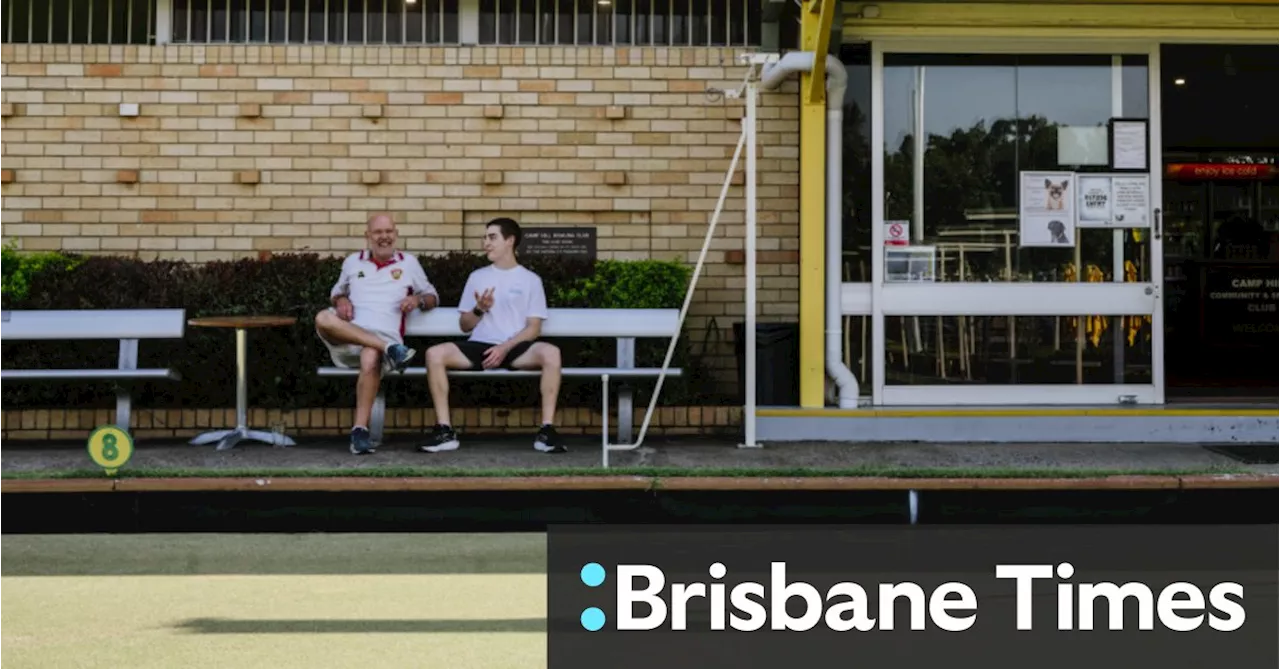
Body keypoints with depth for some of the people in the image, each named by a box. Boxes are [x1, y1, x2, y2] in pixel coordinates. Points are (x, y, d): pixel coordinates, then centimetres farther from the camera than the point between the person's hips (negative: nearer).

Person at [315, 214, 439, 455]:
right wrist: (341, 300, 6)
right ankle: (388, 349, -36)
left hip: (385, 335, -2)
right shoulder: (353, 261, 21)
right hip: (347, 338, 2)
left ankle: (360, 430, -38)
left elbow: (432, 296, 23)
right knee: (323, 318, -34)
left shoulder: (409, 263, 17)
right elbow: (337, 291, 31)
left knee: (371, 359, -40)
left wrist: (418, 300, -1)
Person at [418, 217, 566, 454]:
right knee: (435, 354, -26)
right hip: (480, 347, 2)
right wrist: (479, 309, -4)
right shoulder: (477, 277, 18)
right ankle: (445, 431, -23)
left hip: (515, 349, -2)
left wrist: (505, 347, -13)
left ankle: (547, 430, -31)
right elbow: (464, 326, 17)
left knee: (551, 353, -35)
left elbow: (533, 327, 2)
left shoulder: (530, 280, 11)